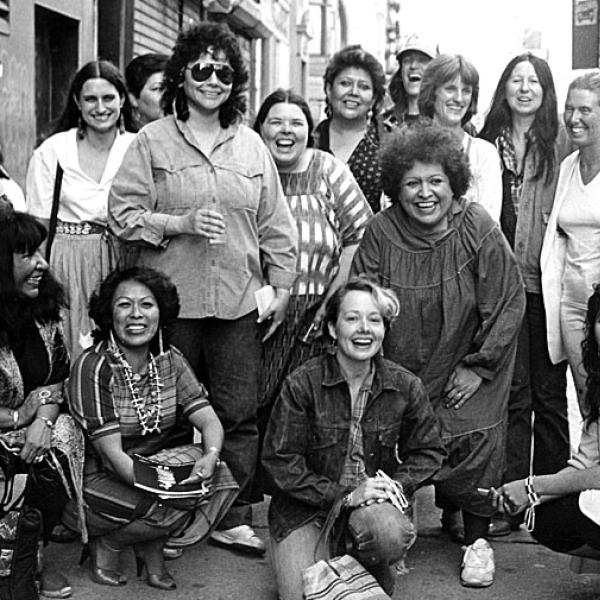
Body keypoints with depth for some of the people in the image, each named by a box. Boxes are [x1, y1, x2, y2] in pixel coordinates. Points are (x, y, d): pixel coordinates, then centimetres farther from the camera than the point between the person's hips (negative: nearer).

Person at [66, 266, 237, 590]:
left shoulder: (169, 360, -1)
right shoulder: (92, 367, -19)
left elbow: (209, 420, -7)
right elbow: (112, 454, -23)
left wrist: (210, 456, -30)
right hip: (96, 481, -6)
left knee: (217, 478, -17)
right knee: (172, 506, -28)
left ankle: (150, 547, 1)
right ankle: (105, 544, 1)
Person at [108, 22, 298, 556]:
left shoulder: (250, 144, 11)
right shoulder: (152, 141, 2)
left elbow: (275, 224, 12)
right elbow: (123, 214, -3)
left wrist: (282, 286, 9)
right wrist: (181, 222, -14)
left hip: (239, 302, 2)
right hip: (173, 299, -2)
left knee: (239, 413, 3)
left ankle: (234, 518, 14)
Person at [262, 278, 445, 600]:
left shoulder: (406, 387, -3)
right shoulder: (301, 385, -13)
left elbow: (428, 451, 10)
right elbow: (280, 462, -11)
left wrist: (397, 484, -11)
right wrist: (343, 496, -18)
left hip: (372, 500, 2)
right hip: (305, 507, -1)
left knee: (391, 534, -34)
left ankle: (373, 573, 4)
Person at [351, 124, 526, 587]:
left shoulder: (479, 229, -16)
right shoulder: (381, 232, -12)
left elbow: (508, 304, -12)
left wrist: (478, 367, -11)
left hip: (465, 368, -2)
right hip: (400, 370, 2)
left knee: (474, 436, -8)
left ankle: (478, 538, 10)